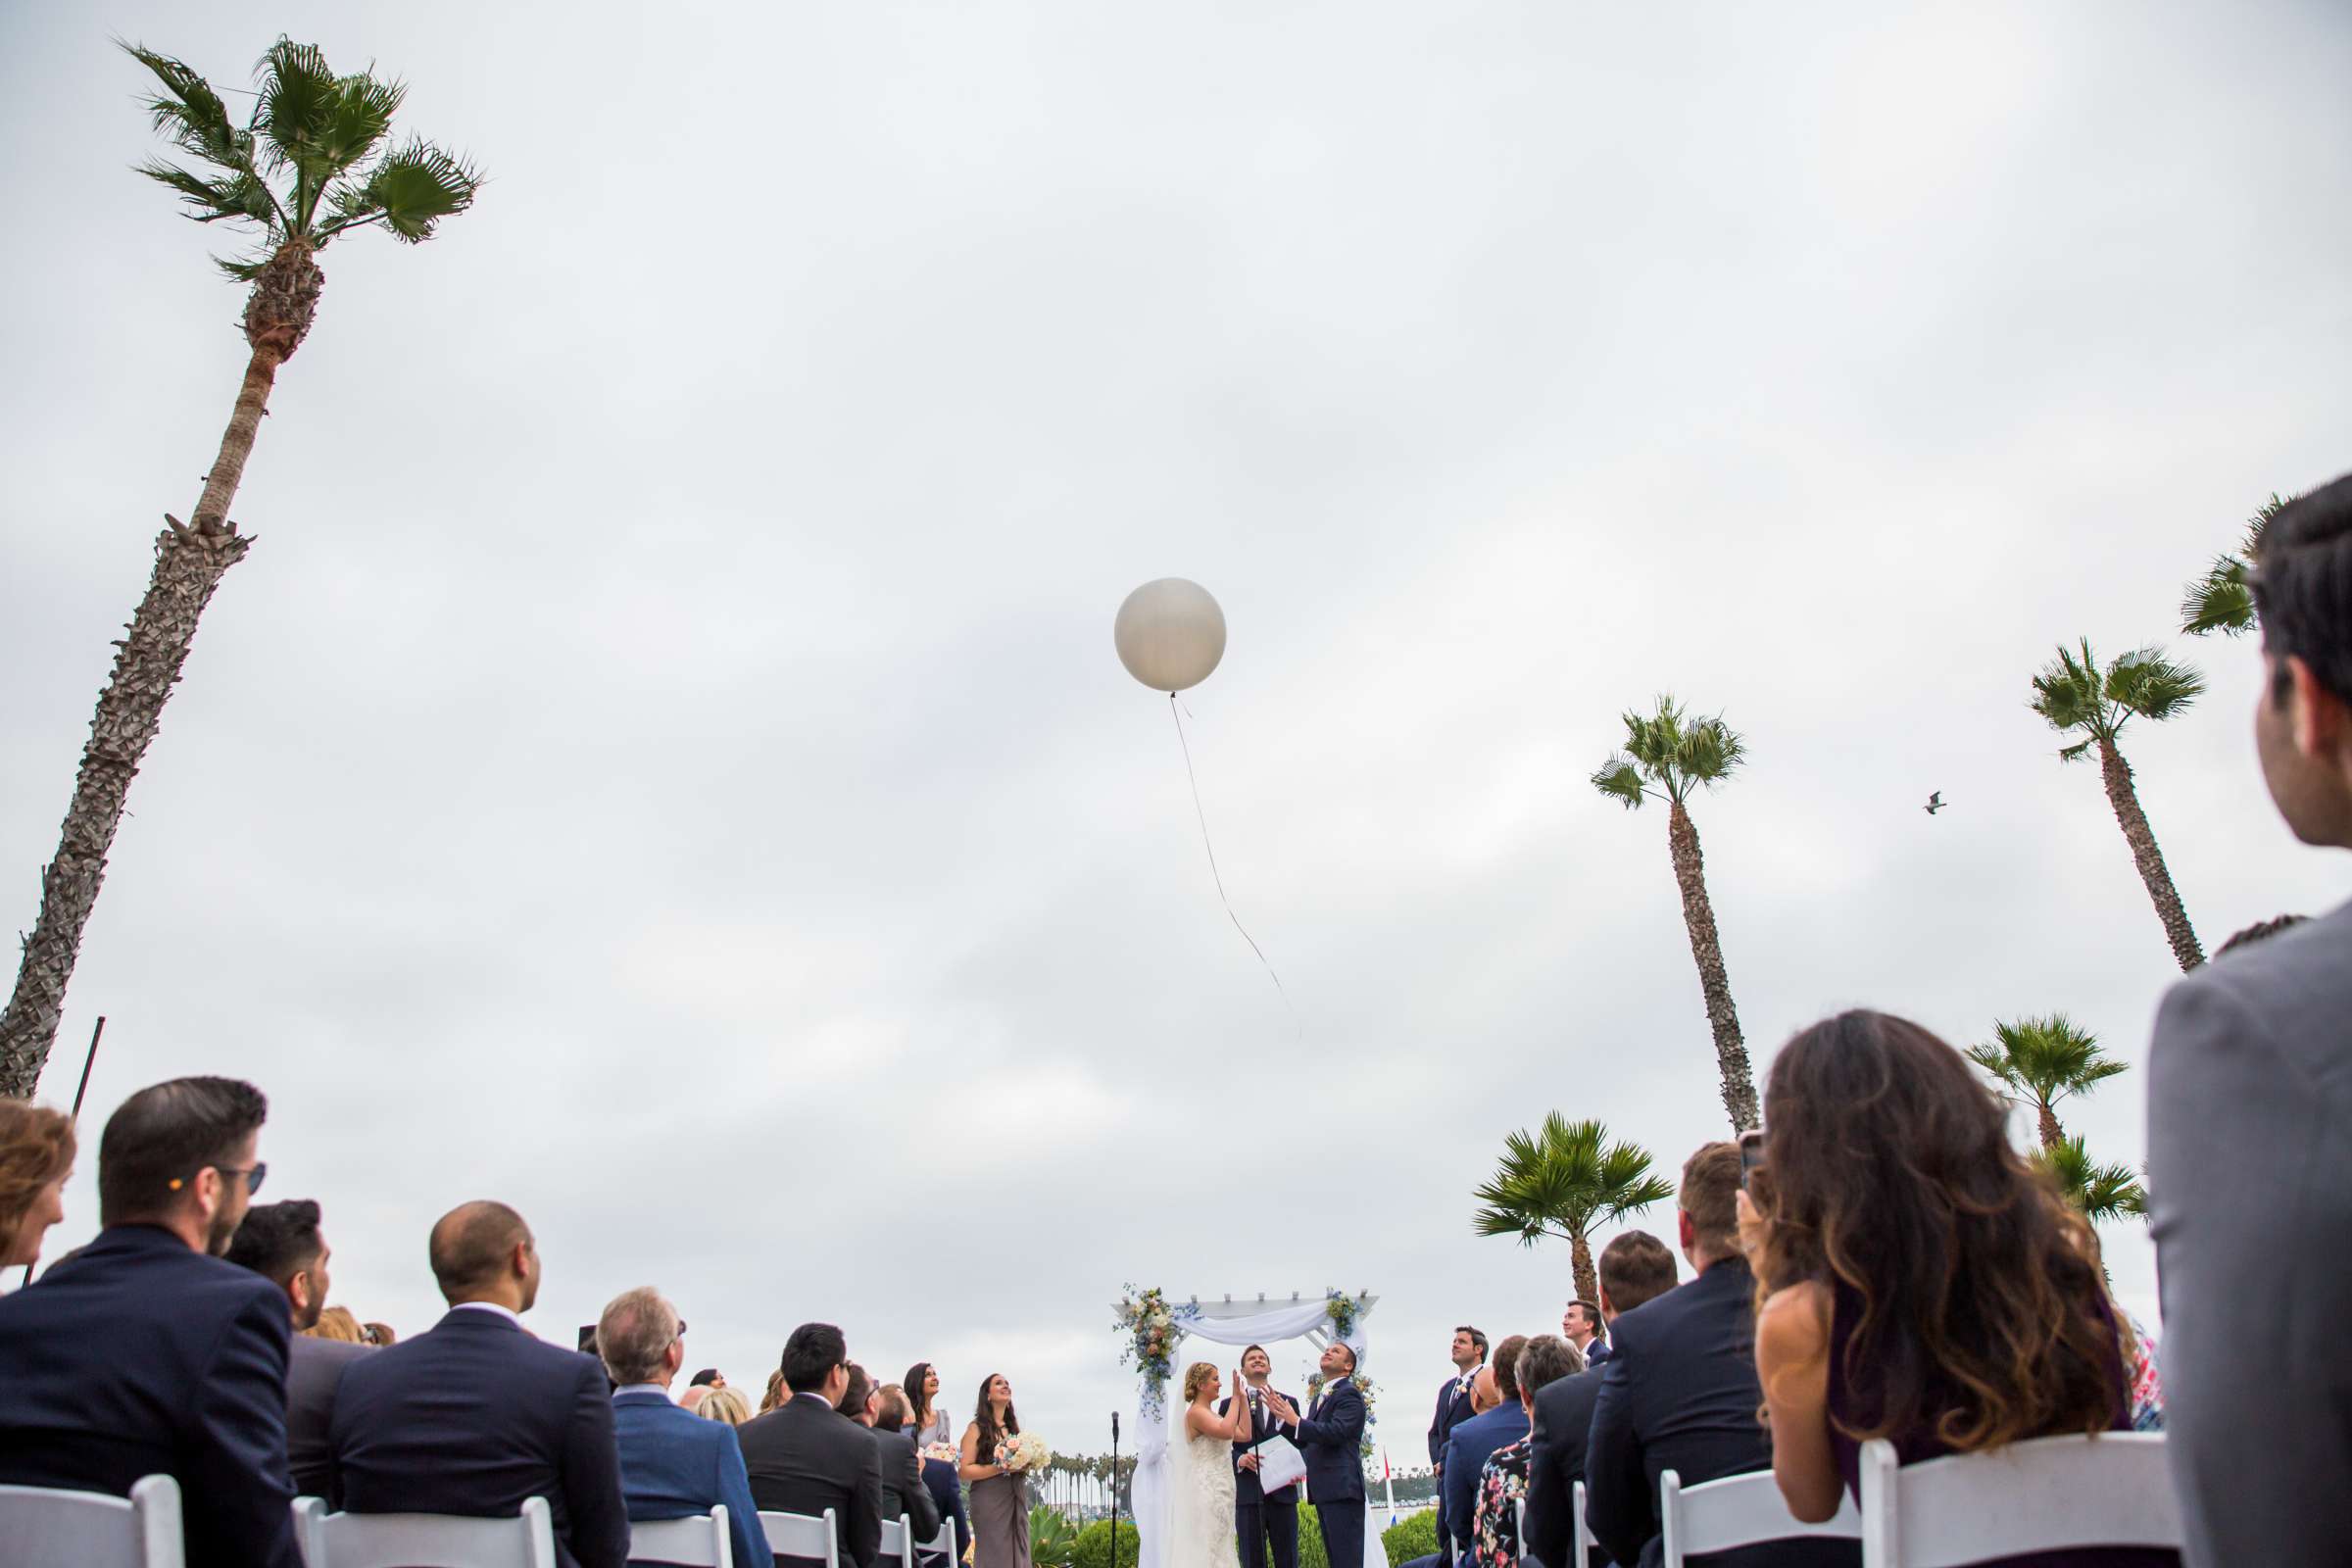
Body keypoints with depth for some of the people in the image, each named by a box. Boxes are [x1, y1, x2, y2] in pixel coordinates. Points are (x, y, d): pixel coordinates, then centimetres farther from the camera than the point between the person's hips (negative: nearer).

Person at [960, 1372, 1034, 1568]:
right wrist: (1001, 1468, -17)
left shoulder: (1014, 1427, 14)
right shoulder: (977, 1428, -4)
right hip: (989, 1500, -5)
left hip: (1016, 1498, 6)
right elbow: (964, 1470, -10)